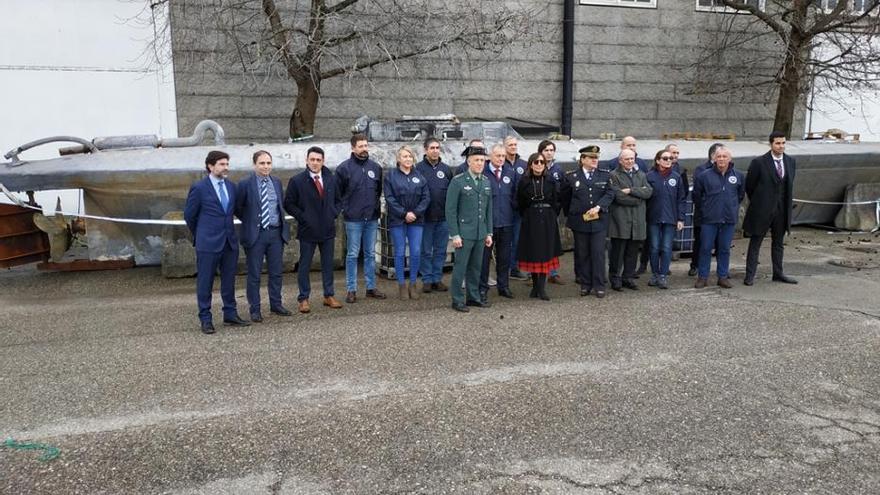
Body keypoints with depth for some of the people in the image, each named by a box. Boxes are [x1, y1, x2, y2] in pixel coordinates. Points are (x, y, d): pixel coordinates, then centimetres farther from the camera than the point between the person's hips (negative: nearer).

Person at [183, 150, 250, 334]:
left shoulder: (231, 186, 8)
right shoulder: (199, 188, -8)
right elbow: (189, 215, 1)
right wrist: (199, 234, 11)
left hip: (230, 241, 5)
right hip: (208, 242, -5)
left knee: (229, 280, 12)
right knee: (205, 282, 3)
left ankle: (230, 314, 22)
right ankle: (205, 319, 11)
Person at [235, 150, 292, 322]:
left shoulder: (277, 182, 8)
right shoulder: (245, 184, -8)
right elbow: (237, 208, 0)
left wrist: (281, 224, 12)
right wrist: (250, 221, 2)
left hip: (276, 232, 4)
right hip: (255, 234, -4)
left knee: (276, 271, 12)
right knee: (254, 274, 4)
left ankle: (276, 304, 25)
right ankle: (255, 309, 12)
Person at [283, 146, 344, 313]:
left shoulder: (331, 179, 7)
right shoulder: (296, 181, -6)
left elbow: (338, 200, 17)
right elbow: (288, 204, -3)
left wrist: (334, 213, 1)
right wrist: (302, 217, -11)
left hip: (328, 230, 4)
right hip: (307, 230, -3)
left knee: (328, 264, 11)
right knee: (304, 266, 4)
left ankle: (329, 296, 22)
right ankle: (303, 299, 13)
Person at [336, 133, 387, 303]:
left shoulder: (375, 167, 7)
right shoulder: (344, 168, -6)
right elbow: (338, 192, -1)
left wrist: (374, 205, 12)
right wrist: (346, 209, -3)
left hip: (372, 218, 4)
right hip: (353, 219, -4)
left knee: (370, 254, 11)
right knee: (352, 255, 2)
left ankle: (371, 287, 20)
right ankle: (351, 290, 9)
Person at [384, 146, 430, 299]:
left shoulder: (419, 177, 9)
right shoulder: (391, 176, 0)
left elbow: (426, 197, 3)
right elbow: (389, 199, -7)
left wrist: (415, 213, -10)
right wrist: (404, 214, -13)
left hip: (416, 220, 3)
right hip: (397, 220, -2)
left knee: (416, 252, 1)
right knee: (400, 253, 2)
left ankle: (413, 284, 14)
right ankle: (402, 285, 11)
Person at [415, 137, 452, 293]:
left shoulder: (446, 169, 8)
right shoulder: (419, 168, -4)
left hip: (443, 216, 4)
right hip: (426, 217, -3)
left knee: (441, 250, 9)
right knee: (426, 251, 5)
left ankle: (437, 279, 19)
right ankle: (427, 280, 14)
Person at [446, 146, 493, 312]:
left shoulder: (486, 182, 11)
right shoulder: (458, 181, -7)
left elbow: (488, 209, 15)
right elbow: (450, 210, -9)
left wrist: (489, 233, 11)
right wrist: (454, 235, -13)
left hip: (480, 233, 6)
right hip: (464, 232, -5)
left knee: (476, 267, 12)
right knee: (460, 267, -1)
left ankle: (473, 297, 24)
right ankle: (457, 300, 9)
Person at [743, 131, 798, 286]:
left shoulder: (790, 161, 5)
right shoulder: (759, 162, -12)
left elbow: (789, 184, 15)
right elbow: (749, 186, -3)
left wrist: (786, 205, 13)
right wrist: (757, 202, 6)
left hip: (781, 209, 5)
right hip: (762, 210, -5)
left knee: (778, 243, 15)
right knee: (755, 242, 1)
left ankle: (778, 274, 25)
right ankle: (750, 275, 5)